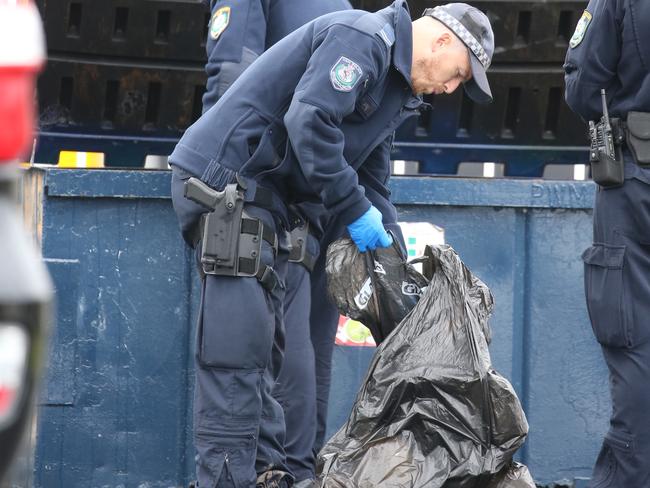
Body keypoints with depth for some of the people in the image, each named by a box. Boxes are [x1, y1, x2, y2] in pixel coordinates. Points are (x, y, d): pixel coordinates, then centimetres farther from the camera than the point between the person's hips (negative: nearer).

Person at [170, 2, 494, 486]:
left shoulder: (395, 92, 19)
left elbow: (372, 184, 24)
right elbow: (310, 121, -25)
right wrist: (354, 211, -19)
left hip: (261, 194, 11)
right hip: (225, 180, -11)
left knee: (261, 348, 10)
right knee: (238, 345, -13)